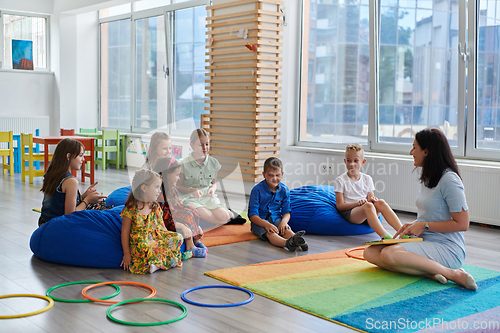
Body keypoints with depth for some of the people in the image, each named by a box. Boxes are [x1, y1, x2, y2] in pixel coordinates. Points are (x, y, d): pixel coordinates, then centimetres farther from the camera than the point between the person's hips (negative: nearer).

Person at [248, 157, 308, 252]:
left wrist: (284, 221, -21)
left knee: (286, 229, -29)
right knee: (269, 232, -36)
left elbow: (286, 212, 4)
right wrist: (266, 224, -32)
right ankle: (287, 243, -65)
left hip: (277, 219, 4)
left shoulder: (284, 190, 1)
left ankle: (296, 240, -60)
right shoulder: (257, 190, -12)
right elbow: (253, 215, -14)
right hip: (260, 221, -4)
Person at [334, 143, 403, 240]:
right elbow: (340, 206, -5)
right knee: (368, 206, -36)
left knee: (381, 203, -26)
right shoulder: (340, 181, 2)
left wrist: (372, 200, -9)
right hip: (349, 212, -5)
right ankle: (384, 236, -55)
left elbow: (370, 198, 16)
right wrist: (357, 203, -20)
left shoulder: (367, 179, 16)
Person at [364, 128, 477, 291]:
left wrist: (424, 226, -12)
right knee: (370, 252, -11)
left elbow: (462, 224, -16)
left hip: (447, 248, -9)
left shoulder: (449, 180, -13)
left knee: (389, 254, -32)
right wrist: (413, 224, 6)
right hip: (425, 241, 9)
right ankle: (428, 273, -23)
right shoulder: (428, 177, 15)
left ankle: (453, 274, -24)